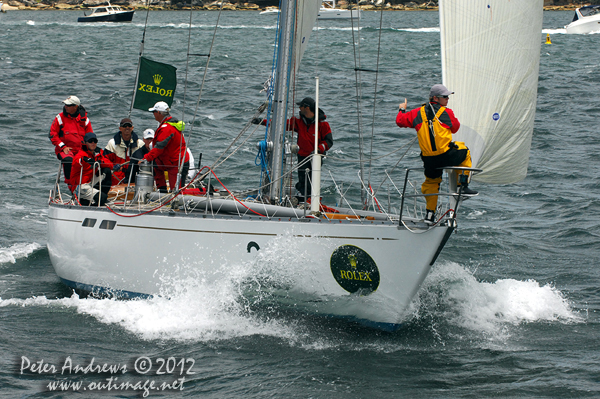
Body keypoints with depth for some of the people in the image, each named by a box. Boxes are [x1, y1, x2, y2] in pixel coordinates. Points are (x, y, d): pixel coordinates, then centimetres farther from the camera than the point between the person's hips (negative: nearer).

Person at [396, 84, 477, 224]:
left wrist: (402, 110, 35)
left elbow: (400, 121, 13)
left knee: (431, 181, 24)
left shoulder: (418, 113, 5)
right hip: (447, 156, -4)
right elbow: (455, 128, 14)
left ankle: (430, 213, 19)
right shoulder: (447, 113, -3)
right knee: (464, 152, 26)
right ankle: (463, 186, 22)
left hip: (429, 159, 4)